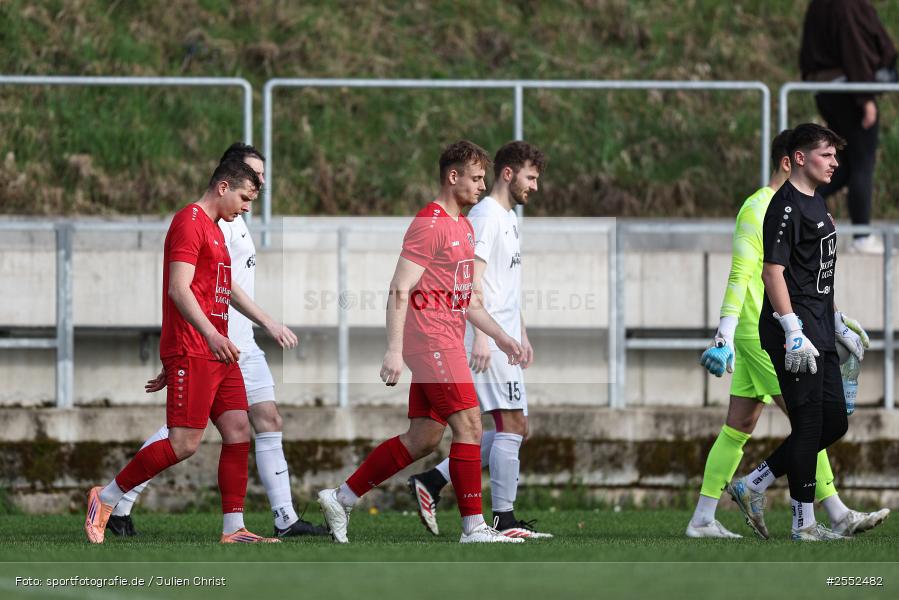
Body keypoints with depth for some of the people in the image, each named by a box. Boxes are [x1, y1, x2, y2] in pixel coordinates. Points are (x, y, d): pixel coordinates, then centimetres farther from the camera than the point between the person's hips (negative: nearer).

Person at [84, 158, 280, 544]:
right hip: (190, 351, -10)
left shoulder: (214, 229, 22)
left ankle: (233, 529, 3)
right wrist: (211, 335, -30)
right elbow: (179, 288, -21)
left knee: (238, 431, 2)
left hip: (218, 352, 10)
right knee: (184, 443, -12)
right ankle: (106, 498, -1)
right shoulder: (190, 222, -10)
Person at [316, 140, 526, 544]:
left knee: (423, 438, 9)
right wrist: (394, 349, -22)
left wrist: (500, 336, 19)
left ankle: (341, 499, 15)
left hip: (446, 340, 10)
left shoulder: (464, 227, 19)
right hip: (431, 339, -10)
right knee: (468, 424, -10)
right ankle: (474, 527, -9)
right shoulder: (429, 225, -11)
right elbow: (399, 290, -16)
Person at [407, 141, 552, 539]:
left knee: (515, 430, 8)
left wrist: (522, 335, 25)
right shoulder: (485, 215, -11)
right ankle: (505, 520, -6)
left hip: (505, 339, 10)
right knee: (511, 425, -9)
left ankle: (432, 481, 10)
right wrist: (480, 336, -24)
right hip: (489, 341, -10)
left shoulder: (509, 218, 20)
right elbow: (472, 278, -18)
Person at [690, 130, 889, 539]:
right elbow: (740, 276, -18)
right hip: (763, 335, -10)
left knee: (738, 429, 8)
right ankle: (838, 516, -7)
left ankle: (702, 519, 9)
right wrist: (726, 333, -24)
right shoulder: (757, 211, -12)